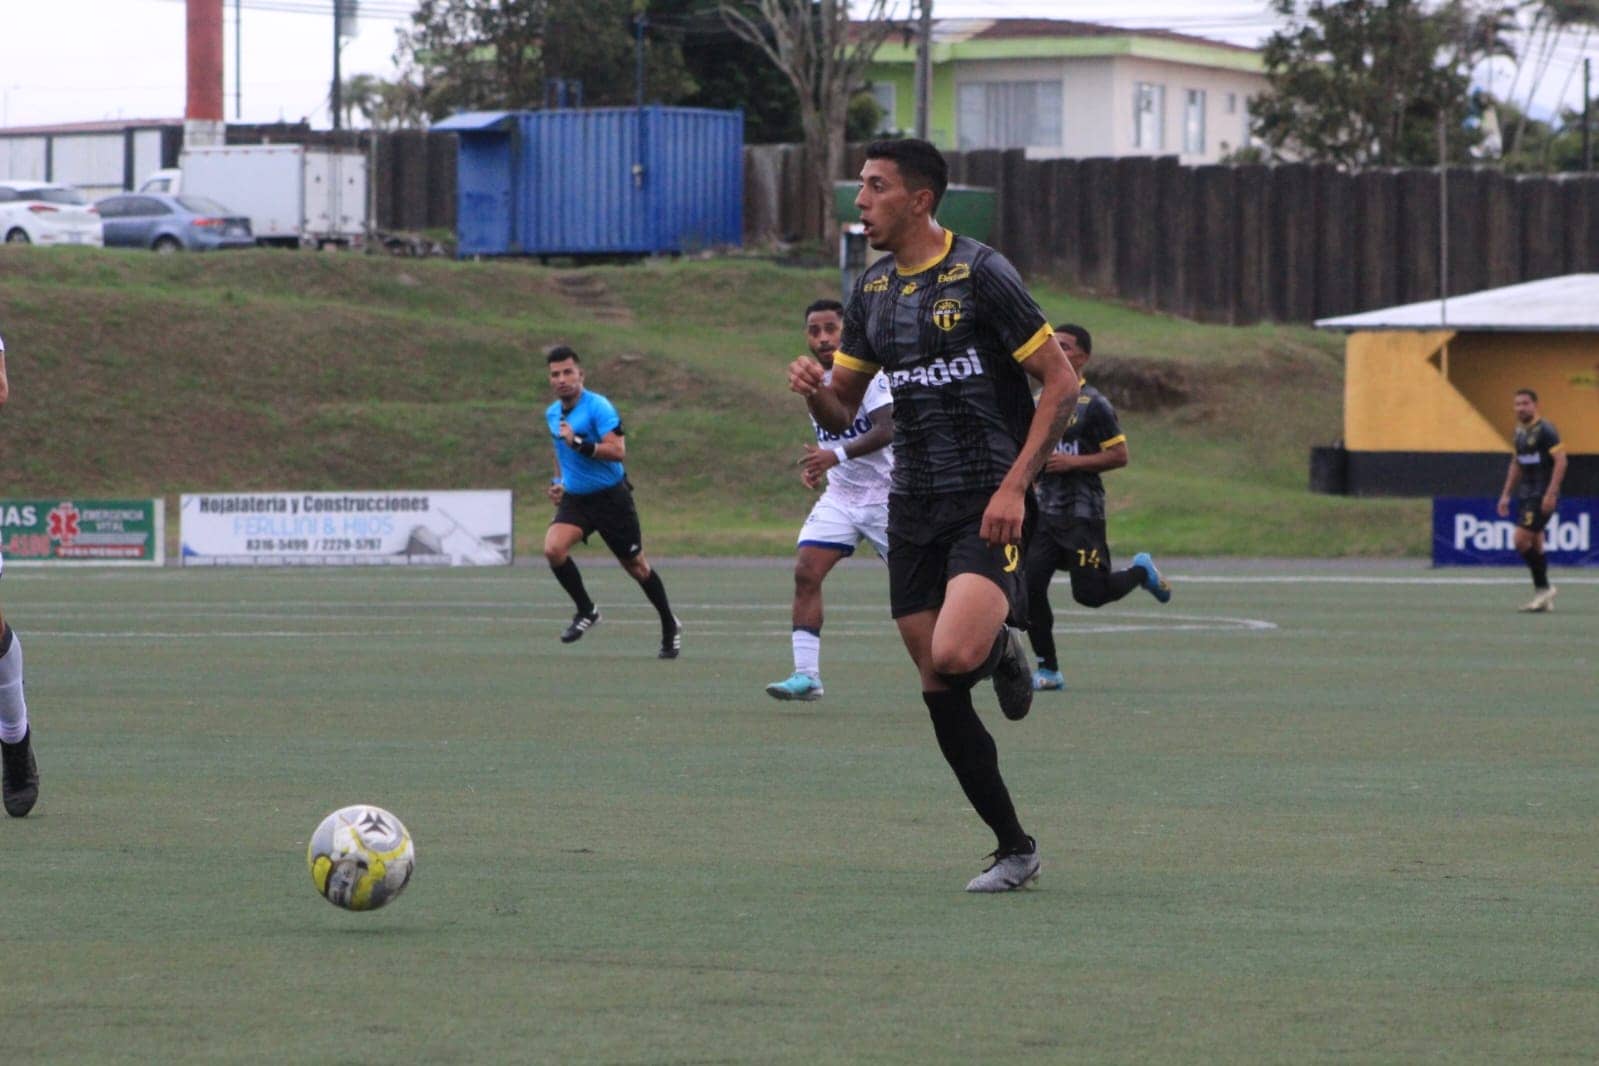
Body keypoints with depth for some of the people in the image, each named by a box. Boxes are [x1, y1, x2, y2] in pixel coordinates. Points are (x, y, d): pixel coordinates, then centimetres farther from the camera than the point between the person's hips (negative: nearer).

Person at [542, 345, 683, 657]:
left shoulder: (598, 407, -16)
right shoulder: (552, 413, 7)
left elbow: (617, 451, -25)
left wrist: (579, 443, -33)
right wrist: (558, 480, 17)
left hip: (610, 498, -5)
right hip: (574, 499, 5)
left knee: (636, 566, 7)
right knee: (553, 548, -22)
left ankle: (669, 625, 27)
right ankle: (585, 610, -3)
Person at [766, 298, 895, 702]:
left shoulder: (868, 373, -14)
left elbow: (886, 430, -26)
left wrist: (838, 455, -37)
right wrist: (816, 465, 4)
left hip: (885, 494, -6)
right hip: (840, 497, 6)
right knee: (806, 571, -13)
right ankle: (806, 675, -14)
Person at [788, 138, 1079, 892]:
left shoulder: (980, 275, -9)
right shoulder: (871, 292, 11)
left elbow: (1060, 383, -8)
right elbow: (842, 411, 18)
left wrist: (1015, 486, -16)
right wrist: (815, 392, -7)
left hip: (987, 503, -6)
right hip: (912, 507, 6)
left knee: (954, 655, -28)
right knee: (939, 694, 2)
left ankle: (1002, 649, 8)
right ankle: (1013, 848, 13)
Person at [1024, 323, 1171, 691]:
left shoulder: (1093, 405, -8)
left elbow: (1119, 455, -10)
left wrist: (1073, 462, -17)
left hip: (1082, 512, -6)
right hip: (1043, 509, 6)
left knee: (1089, 594, -5)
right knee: (1029, 585, -8)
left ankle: (1141, 570, 27)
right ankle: (1048, 669, 2)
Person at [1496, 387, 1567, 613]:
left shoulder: (1545, 430, -11)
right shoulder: (1520, 432, 14)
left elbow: (1560, 461, -17)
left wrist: (1550, 494, -23)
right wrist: (1506, 494, 19)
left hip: (1542, 496, -8)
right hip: (1525, 494, 8)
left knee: (1522, 540, -16)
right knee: (1534, 545, 8)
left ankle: (1543, 588, -6)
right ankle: (1544, 599, 11)